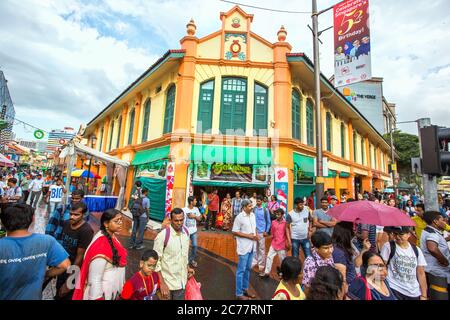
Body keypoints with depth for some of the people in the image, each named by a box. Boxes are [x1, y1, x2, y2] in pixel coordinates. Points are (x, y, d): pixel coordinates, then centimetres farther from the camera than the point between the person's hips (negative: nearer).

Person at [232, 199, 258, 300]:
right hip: (244, 247, -7)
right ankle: (239, 294, 19)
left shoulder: (253, 215, 4)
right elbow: (235, 232, -16)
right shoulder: (239, 217, -18)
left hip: (251, 246, 7)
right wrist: (249, 236, -19)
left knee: (248, 269, 20)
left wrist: (256, 234, -3)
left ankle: (245, 289, 36)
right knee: (241, 270, 5)